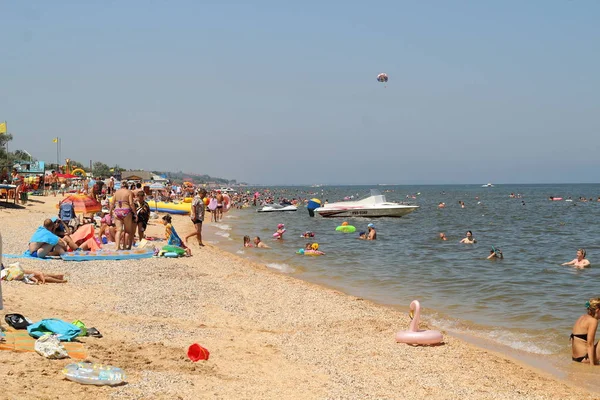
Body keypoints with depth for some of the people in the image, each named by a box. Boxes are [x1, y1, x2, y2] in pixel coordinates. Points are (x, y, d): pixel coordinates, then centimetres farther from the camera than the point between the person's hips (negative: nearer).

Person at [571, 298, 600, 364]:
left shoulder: (582, 317, 12)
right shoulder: (593, 321, -12)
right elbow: (589, 344, -18)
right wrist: (592, 364, -19)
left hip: (574, 357, 9)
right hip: (584, 358, -9)